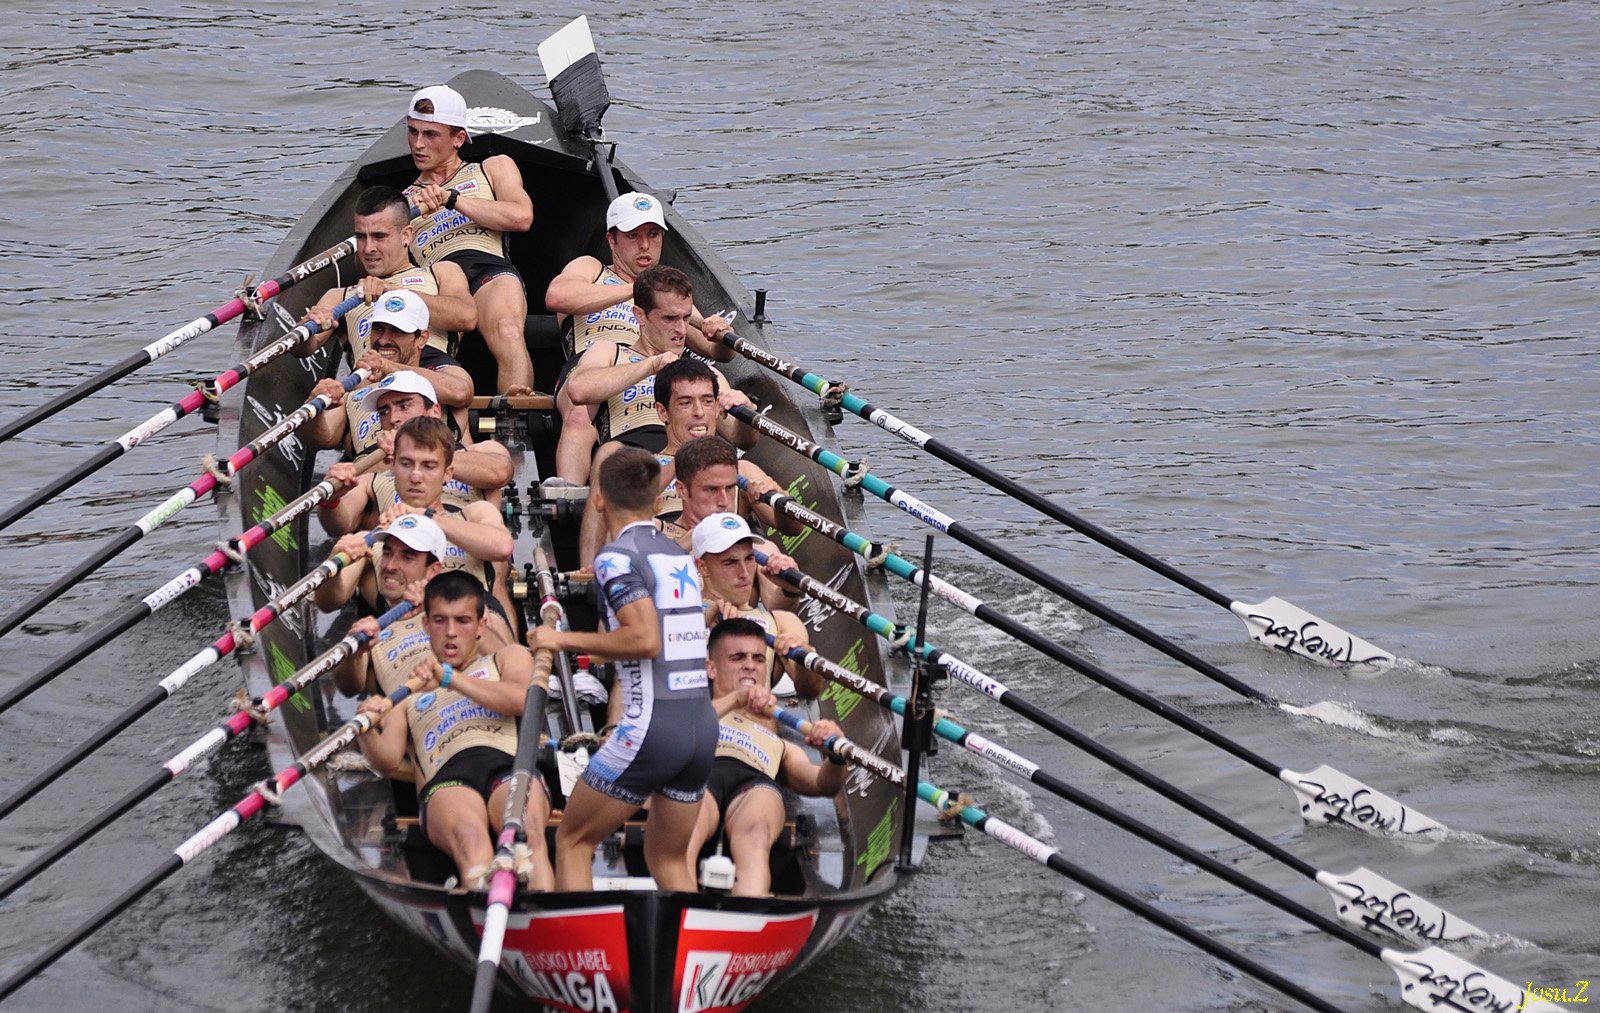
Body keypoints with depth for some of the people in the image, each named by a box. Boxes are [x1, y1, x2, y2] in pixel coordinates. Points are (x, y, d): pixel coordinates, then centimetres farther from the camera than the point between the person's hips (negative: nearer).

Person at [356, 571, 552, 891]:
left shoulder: (508, 657, 34)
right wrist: (368, 731, -9)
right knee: (469, 837, -40)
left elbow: (521, 699, 8)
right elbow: (387, 763, 15)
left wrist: (450, 678, -1)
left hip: (510, 766, 0)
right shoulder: (407, 694, 34)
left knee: (527, 831, -39)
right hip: (446, 779, 0)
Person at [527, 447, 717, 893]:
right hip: (703, 725, 7)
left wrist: (564, 639, -9)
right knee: (670, 859, 18)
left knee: (573, 842, 8)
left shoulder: (617, 555, -7)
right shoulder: (679, 554, 14)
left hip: (651, 726, -7)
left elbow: (645, 638, -18)